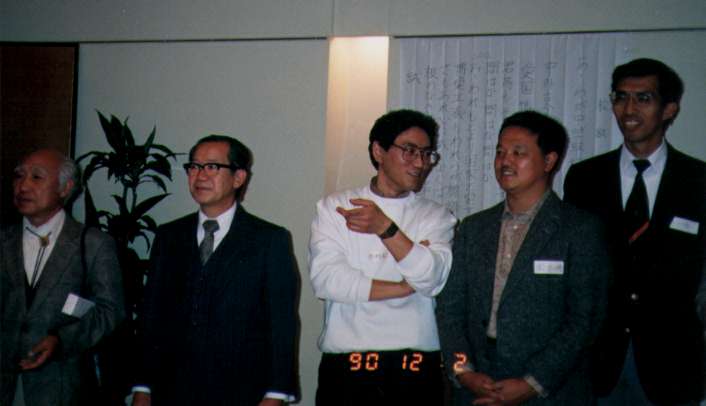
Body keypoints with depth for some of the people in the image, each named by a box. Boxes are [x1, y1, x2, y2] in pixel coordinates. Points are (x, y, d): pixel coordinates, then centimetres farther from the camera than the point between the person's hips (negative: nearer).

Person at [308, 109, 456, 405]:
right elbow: (324, 278, -8)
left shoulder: (437, 217, 8)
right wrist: (406, 287, -5)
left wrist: (386, 228, -19)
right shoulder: (333, 208, 6)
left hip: (417, 370, 1)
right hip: (345, 367, -1)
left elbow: (433, 278, -8)